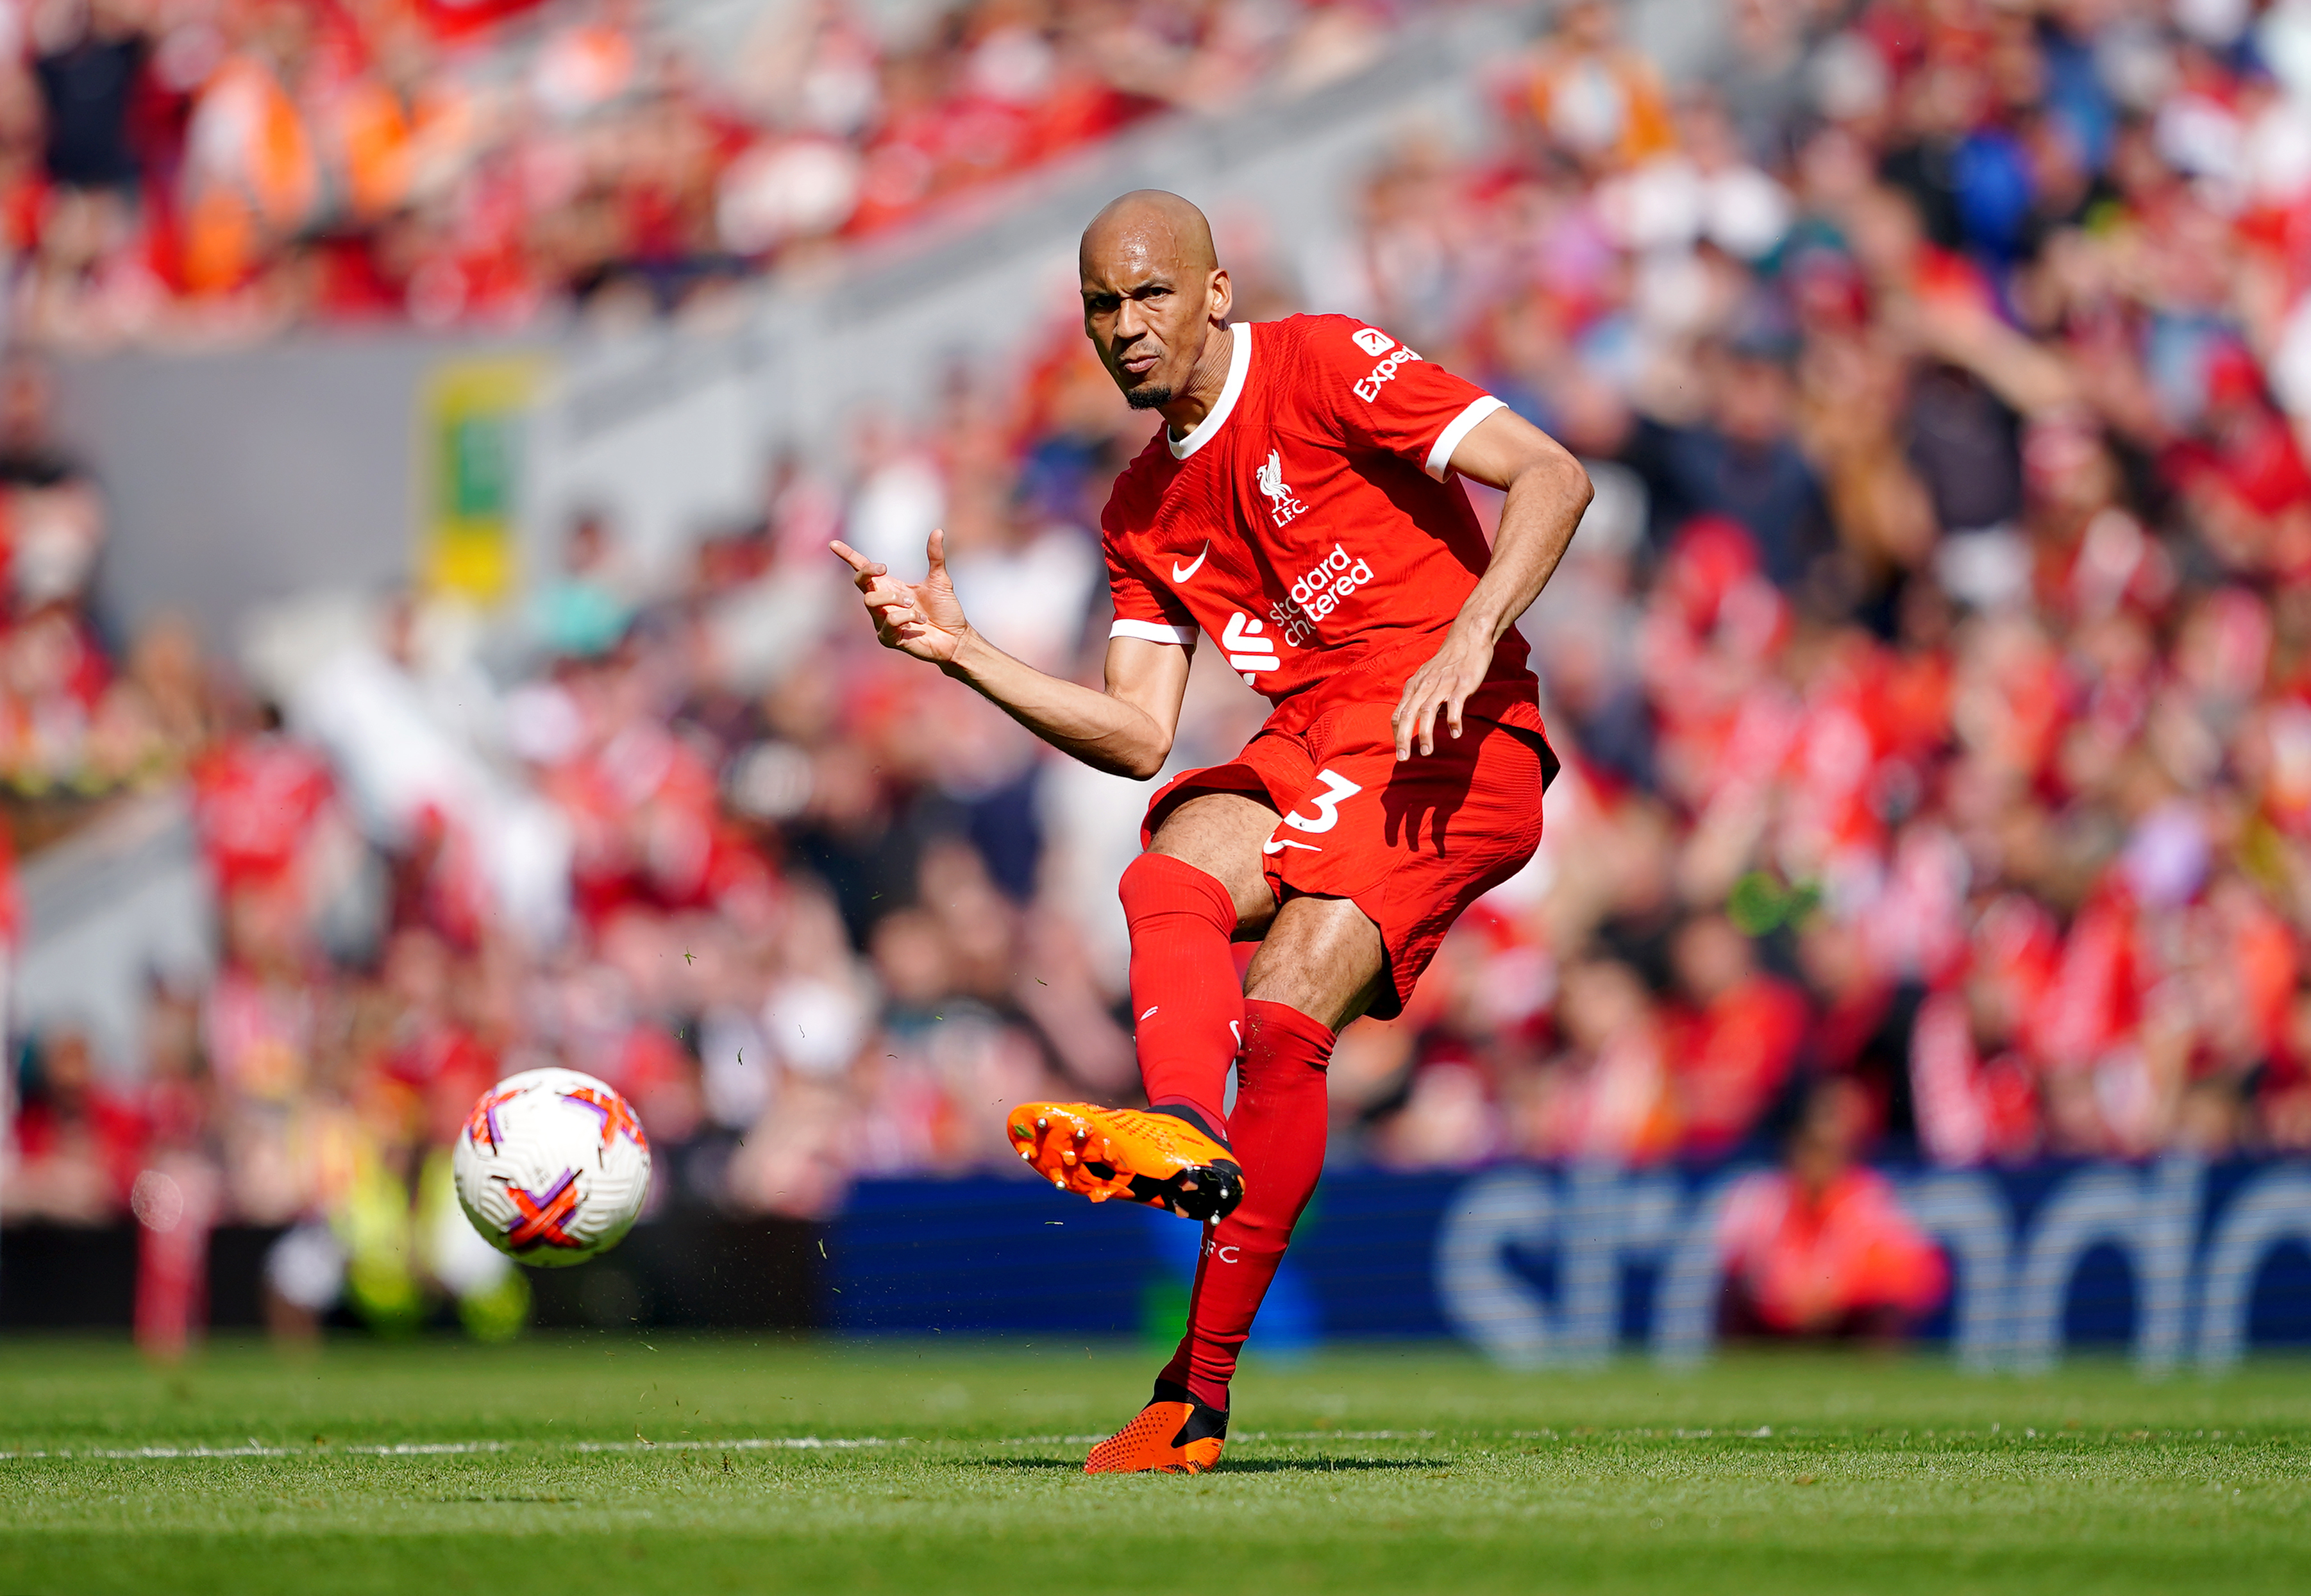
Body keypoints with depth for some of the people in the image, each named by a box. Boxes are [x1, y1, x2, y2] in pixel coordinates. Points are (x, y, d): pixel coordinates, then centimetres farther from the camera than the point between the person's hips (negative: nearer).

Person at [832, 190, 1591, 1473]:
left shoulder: (1324, 366, -2)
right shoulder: (1144, 512, 18)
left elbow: (1551, 478, -9)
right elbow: (1137, 738, 13)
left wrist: (1468, 642, -22)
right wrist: (961, 653, 4)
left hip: (1458, 741, -7)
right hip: (1309, 749, 7)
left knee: (1284, 1011, -24)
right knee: (1170, 873, -27)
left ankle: (1197, 1391, -27)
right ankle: (1181, 1132, -52)